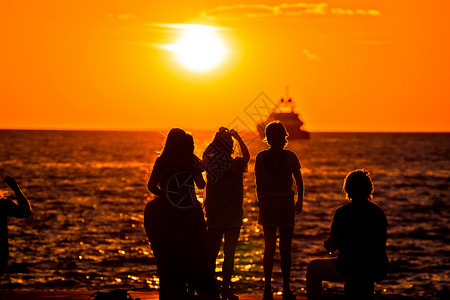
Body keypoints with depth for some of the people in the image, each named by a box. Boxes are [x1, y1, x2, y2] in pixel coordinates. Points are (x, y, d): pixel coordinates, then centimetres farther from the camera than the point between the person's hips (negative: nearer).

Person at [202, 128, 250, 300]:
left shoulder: (210, 164, -5)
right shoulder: (236, 165, -10)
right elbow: (247, 156, -2)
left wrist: (218, 138, 3)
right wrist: (238, 138, -6)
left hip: (214, 217, 2)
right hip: (233, 217, -2)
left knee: (212, 253, 10)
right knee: (229, 254, 4)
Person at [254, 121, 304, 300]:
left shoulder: (260, 157, -3)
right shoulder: (290, 157, -8)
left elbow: (258, 184, 1)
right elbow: (299, 181, 1)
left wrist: (261, 203, 12)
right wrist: (300, 201, 14)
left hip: (267, 205, 2)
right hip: (286, 204, -2)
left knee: (269, 248, 9)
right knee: (285, 249, 5)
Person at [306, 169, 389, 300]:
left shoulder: (342, 213, -12)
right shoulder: (379, 212, 3)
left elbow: (331, 246, -7)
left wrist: (326, 244, 18)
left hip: (351, 270, -5)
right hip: (378, 272, 5)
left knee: (313, 268, 20)